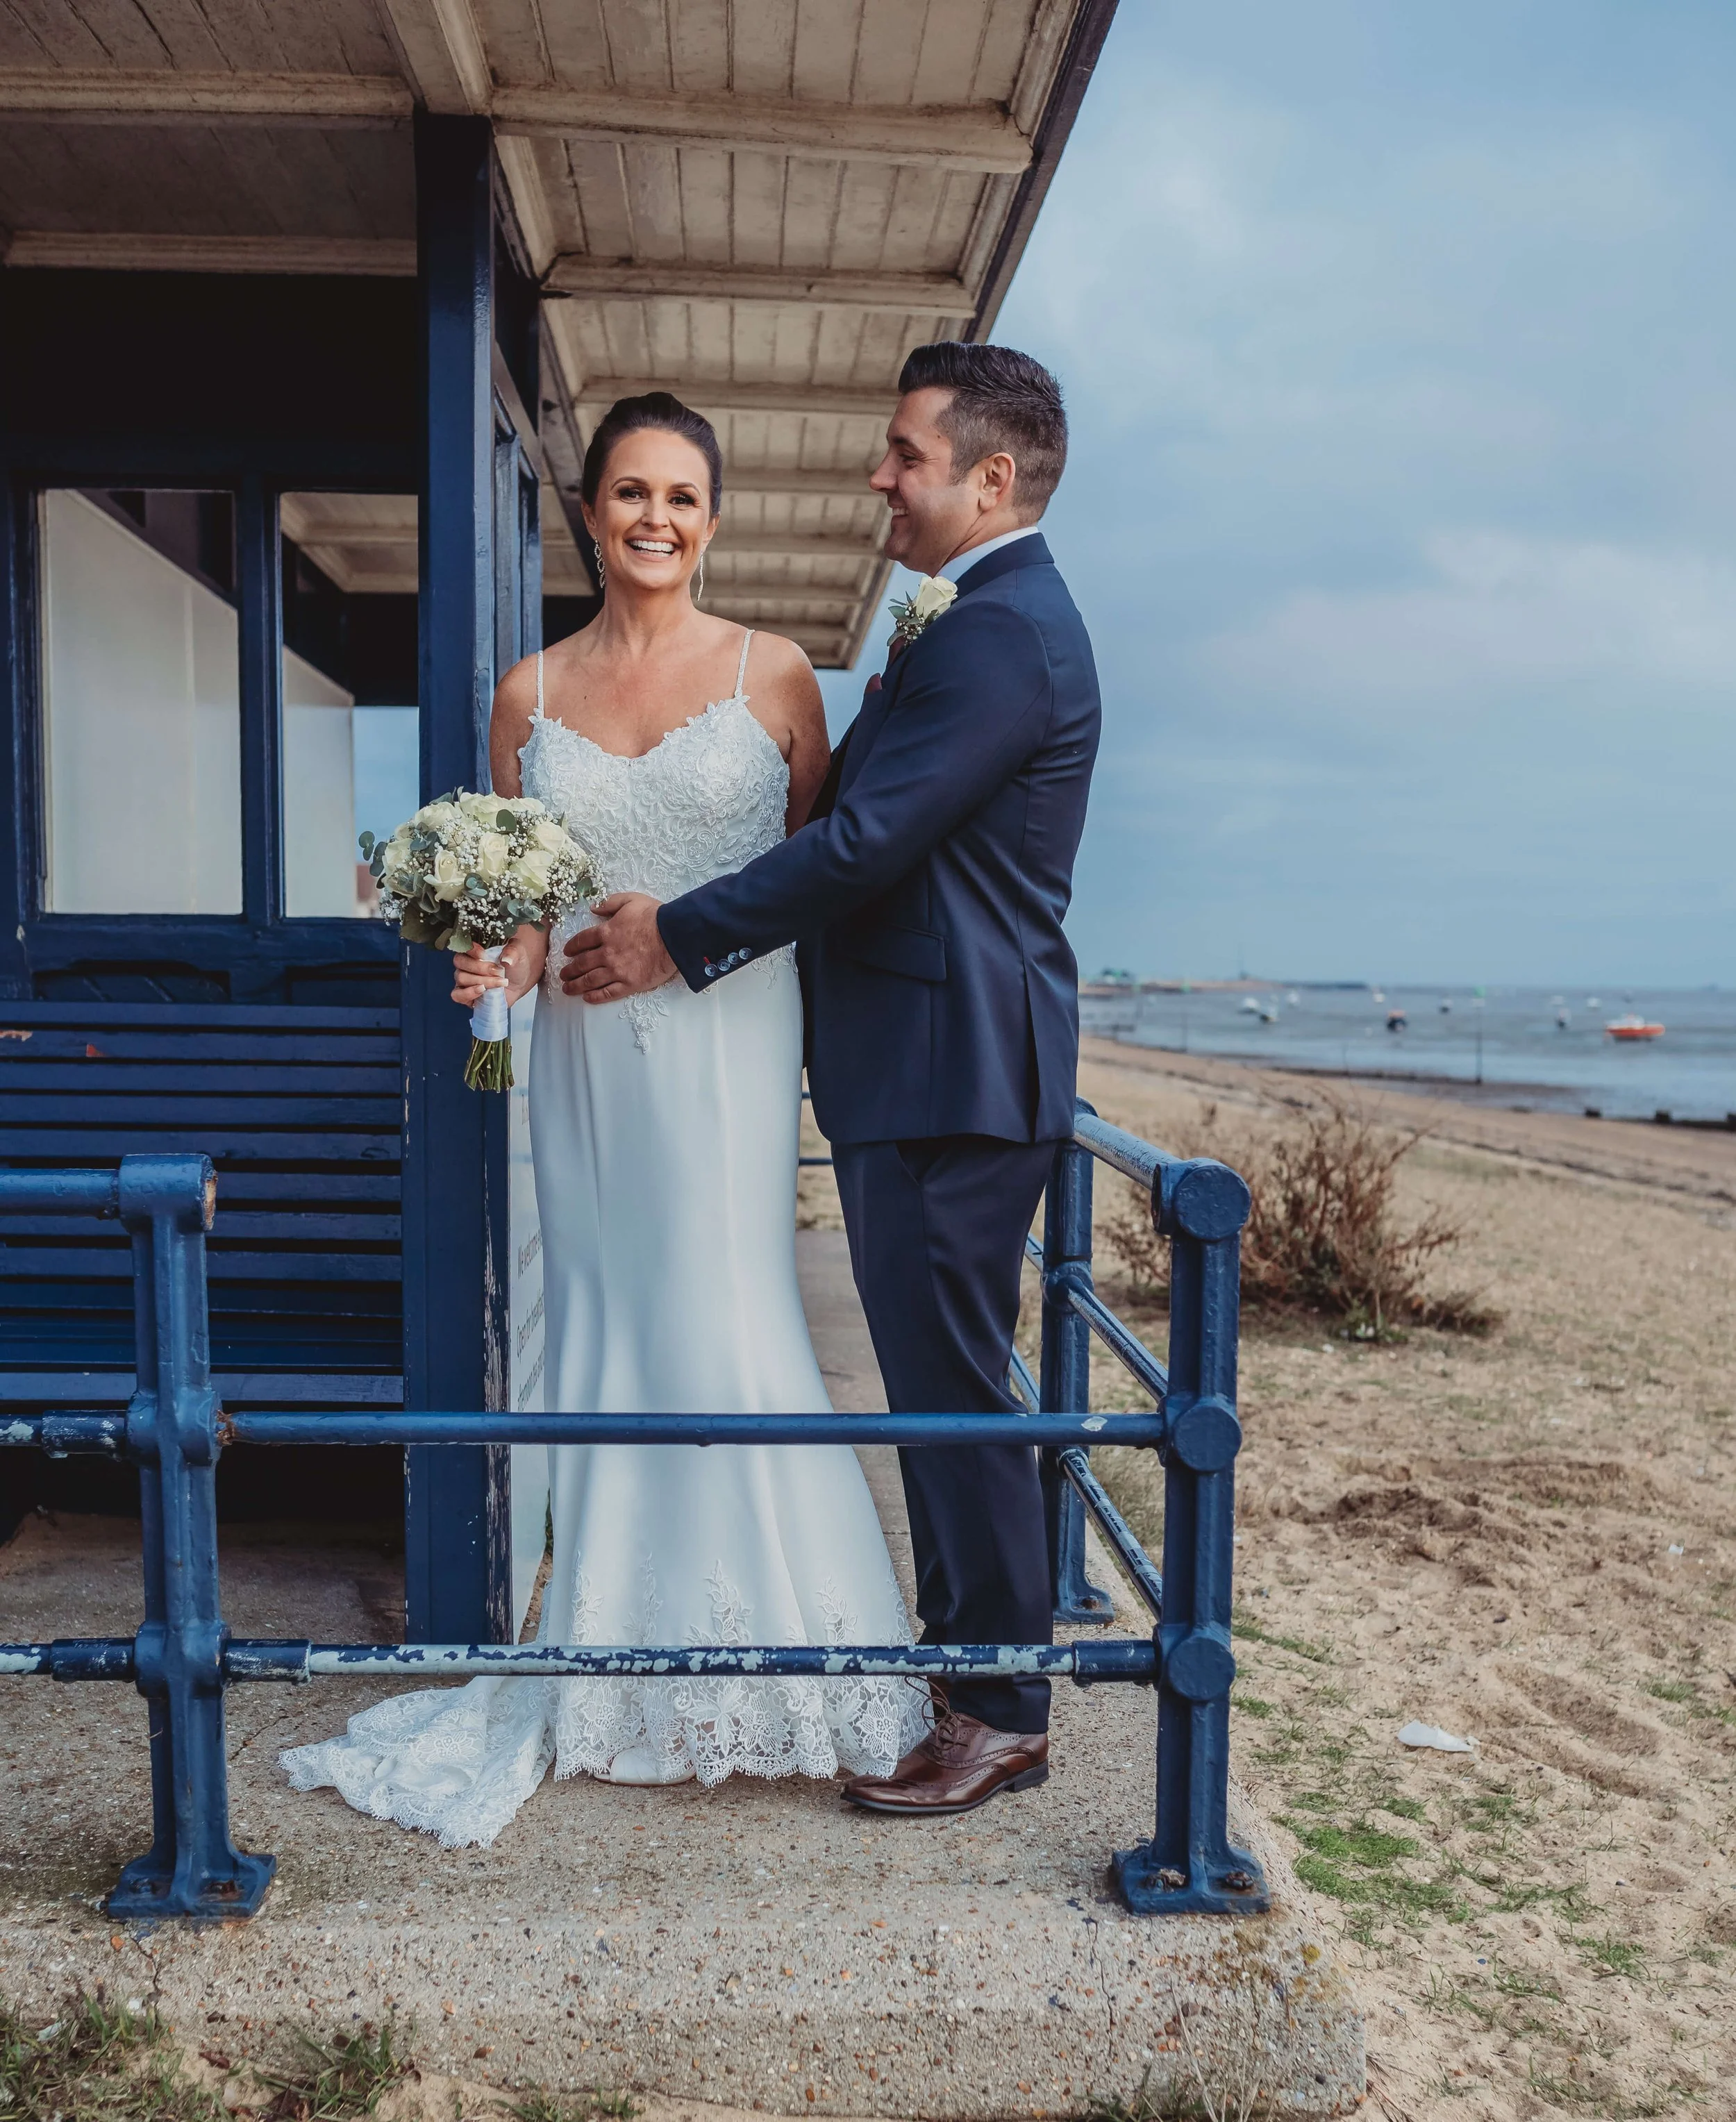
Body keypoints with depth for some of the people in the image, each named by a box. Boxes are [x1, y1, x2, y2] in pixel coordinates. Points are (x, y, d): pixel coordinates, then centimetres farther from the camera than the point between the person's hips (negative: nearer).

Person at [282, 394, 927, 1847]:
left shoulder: (773, 674, 2)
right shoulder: (531, 694, 9)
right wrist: (501, 961, -8)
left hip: (729, 1045, -3)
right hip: (588, 1051, 3)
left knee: (725, 1331, -4)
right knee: (604, 1336, 8)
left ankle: (758, 1657, 15)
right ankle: (618, 1671, 22)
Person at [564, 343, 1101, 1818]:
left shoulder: (1000, 633, -16)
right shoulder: (1000, 620, 18)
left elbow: (865, 839, -21)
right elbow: (870, 823, 18)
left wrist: (679, 937, -12)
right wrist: (697, 921, 15)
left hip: (947, 1076, -11)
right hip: (935, 1066, 11)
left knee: (953, 1390, -1)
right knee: (946, 1384, 17)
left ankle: (1003, 1718, 14)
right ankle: (970, 1653, 32)